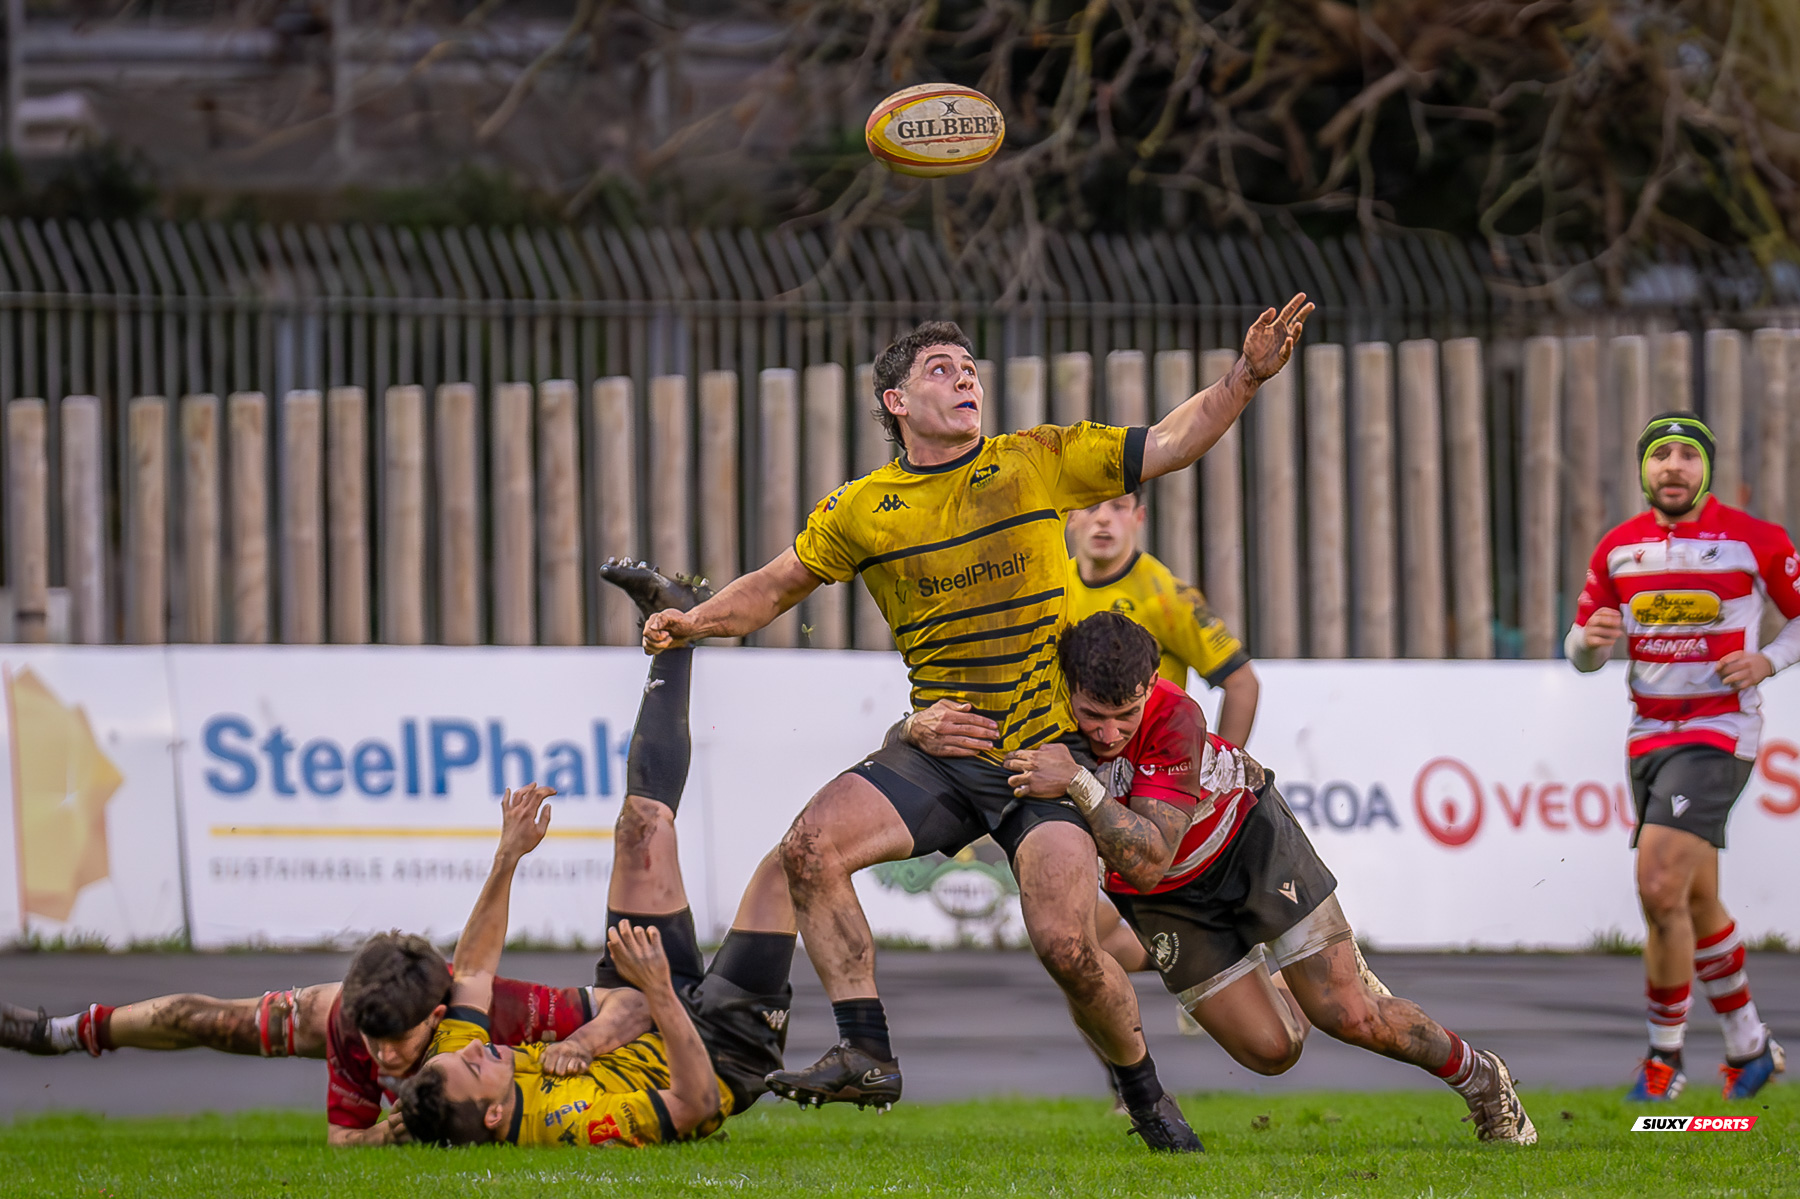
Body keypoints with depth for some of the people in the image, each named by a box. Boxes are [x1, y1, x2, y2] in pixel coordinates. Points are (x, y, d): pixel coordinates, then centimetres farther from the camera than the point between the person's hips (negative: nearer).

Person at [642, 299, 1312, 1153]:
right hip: (939, 751, 2)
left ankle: (1146, 1099, 9)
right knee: (812, 846, -22)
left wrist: (1245, 379, -11)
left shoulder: (1041, 463, 2)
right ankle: (865, 1054, -16)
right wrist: (692, 624, 0)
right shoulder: (860, 512, 5)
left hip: (1045, 752, -2)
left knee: (1066, 944, -17)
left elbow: (1171, 445, 3)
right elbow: (776, 586, 16)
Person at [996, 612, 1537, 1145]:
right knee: (1269, 1051, -2)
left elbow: (1148, 861, -41)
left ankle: (1478, 1075, 18)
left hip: (1248, 839, -4)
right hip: (1166, 900, 4)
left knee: (1348, 1017, -9)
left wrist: (1078, 784, -50)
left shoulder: (1174, 718, -36)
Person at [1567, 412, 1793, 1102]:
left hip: (1719, 731, -6)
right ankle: (1749, 1046, 30)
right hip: (1648, 735, 6)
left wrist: (1767, 661, -13)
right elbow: (1580, 653, 12)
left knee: (1661, 888, -19)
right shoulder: (1619, 548, 6)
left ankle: (1664, 1056, -5)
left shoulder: (1757, 541, -7)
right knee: (1698, 902, 14)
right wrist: (1591, 638, -12)